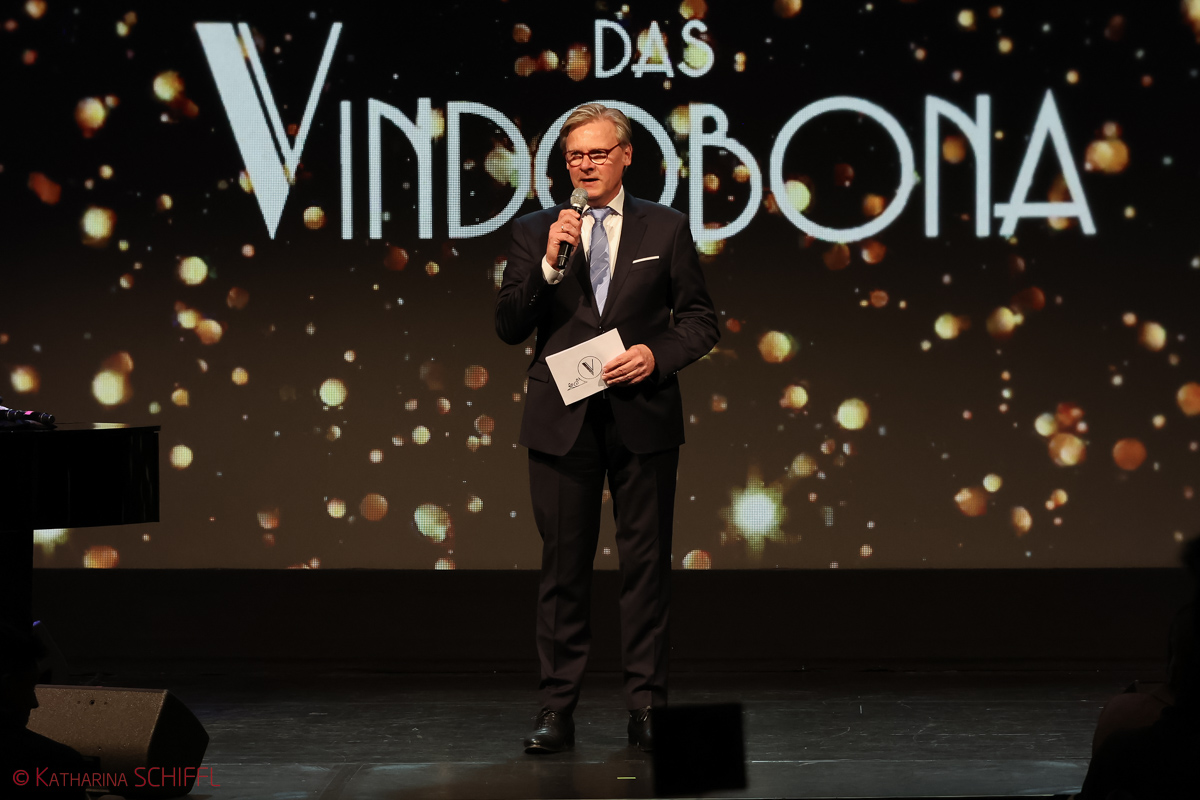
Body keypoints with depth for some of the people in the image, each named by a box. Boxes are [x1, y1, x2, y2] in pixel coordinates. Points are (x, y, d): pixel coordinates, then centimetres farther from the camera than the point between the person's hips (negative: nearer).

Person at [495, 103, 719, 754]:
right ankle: (557, 710, 8)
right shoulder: (534, 233, 7)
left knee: (646, 563, 2)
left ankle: (647, 709, 8)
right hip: (562, 421, 0)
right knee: (563, 565, 3)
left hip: (643, 418, 0)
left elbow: (700, 320, 8)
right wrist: (549, 263, -13)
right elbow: (508, 327, 0)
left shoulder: (665, 229, 7)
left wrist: (657, 354, -10)